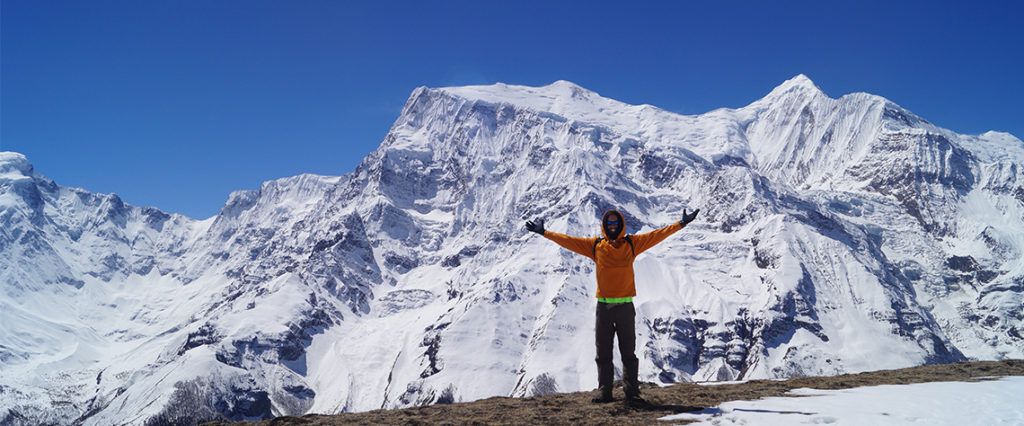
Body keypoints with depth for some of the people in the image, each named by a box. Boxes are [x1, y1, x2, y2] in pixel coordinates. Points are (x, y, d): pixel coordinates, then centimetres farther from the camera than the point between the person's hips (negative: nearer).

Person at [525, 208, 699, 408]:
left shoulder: (632, 244, 6)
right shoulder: (595, 246, 6)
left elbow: (657, 235, 5)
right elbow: (568, 241, 8)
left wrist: (681, 224, 1)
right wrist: (544, 232, 7)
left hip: (625, 307, -1)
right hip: (603, 307, 1)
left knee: (628, 353, 2)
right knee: (603, 353, 7)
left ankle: (632, 393, 5)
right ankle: (605, 392, 15)